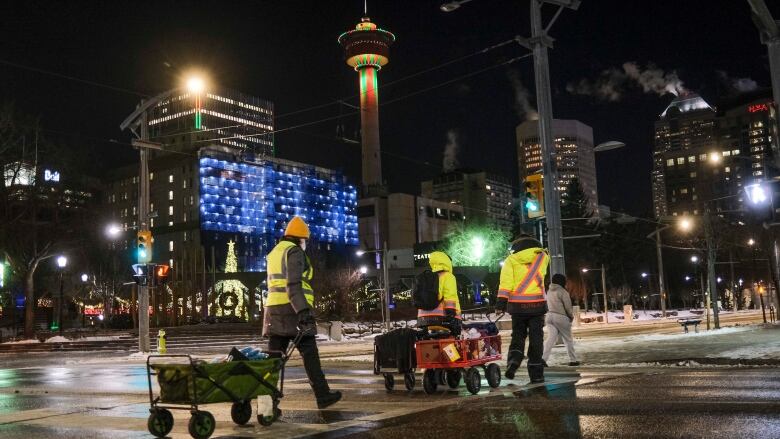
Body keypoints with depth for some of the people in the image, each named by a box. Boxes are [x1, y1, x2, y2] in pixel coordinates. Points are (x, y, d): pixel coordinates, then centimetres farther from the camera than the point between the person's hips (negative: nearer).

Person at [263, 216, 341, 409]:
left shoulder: (274, 252, 21)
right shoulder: (295, 252, -7)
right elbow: (294, 285, -19)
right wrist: (303, 310, -25)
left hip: (274, 308, 8)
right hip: (293, 310, -8)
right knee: (310, 354, -2)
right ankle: (322, 395, 3)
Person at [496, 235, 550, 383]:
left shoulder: (511, 260, 4)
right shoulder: (542, 256, 9)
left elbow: (506, 280, -6)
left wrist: (502, 300, -9)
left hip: (517, 304, 0)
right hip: (537, 304, 0)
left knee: (518, 335, 14)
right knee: (536, 338, 6)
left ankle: (513, 360, -9)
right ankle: (536, 374, 7)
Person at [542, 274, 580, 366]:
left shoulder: (549, 291, 11)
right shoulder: (562, 292, -10)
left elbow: (548, 305, 10)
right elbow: (568, 306, -10)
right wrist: (571, 316, 6)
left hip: (549, 316, 5)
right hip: (561, 317, -5)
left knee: (550, 338, -1)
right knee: (568, 340, 10)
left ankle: (543, 358, -17)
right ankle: (573, 360, 18)